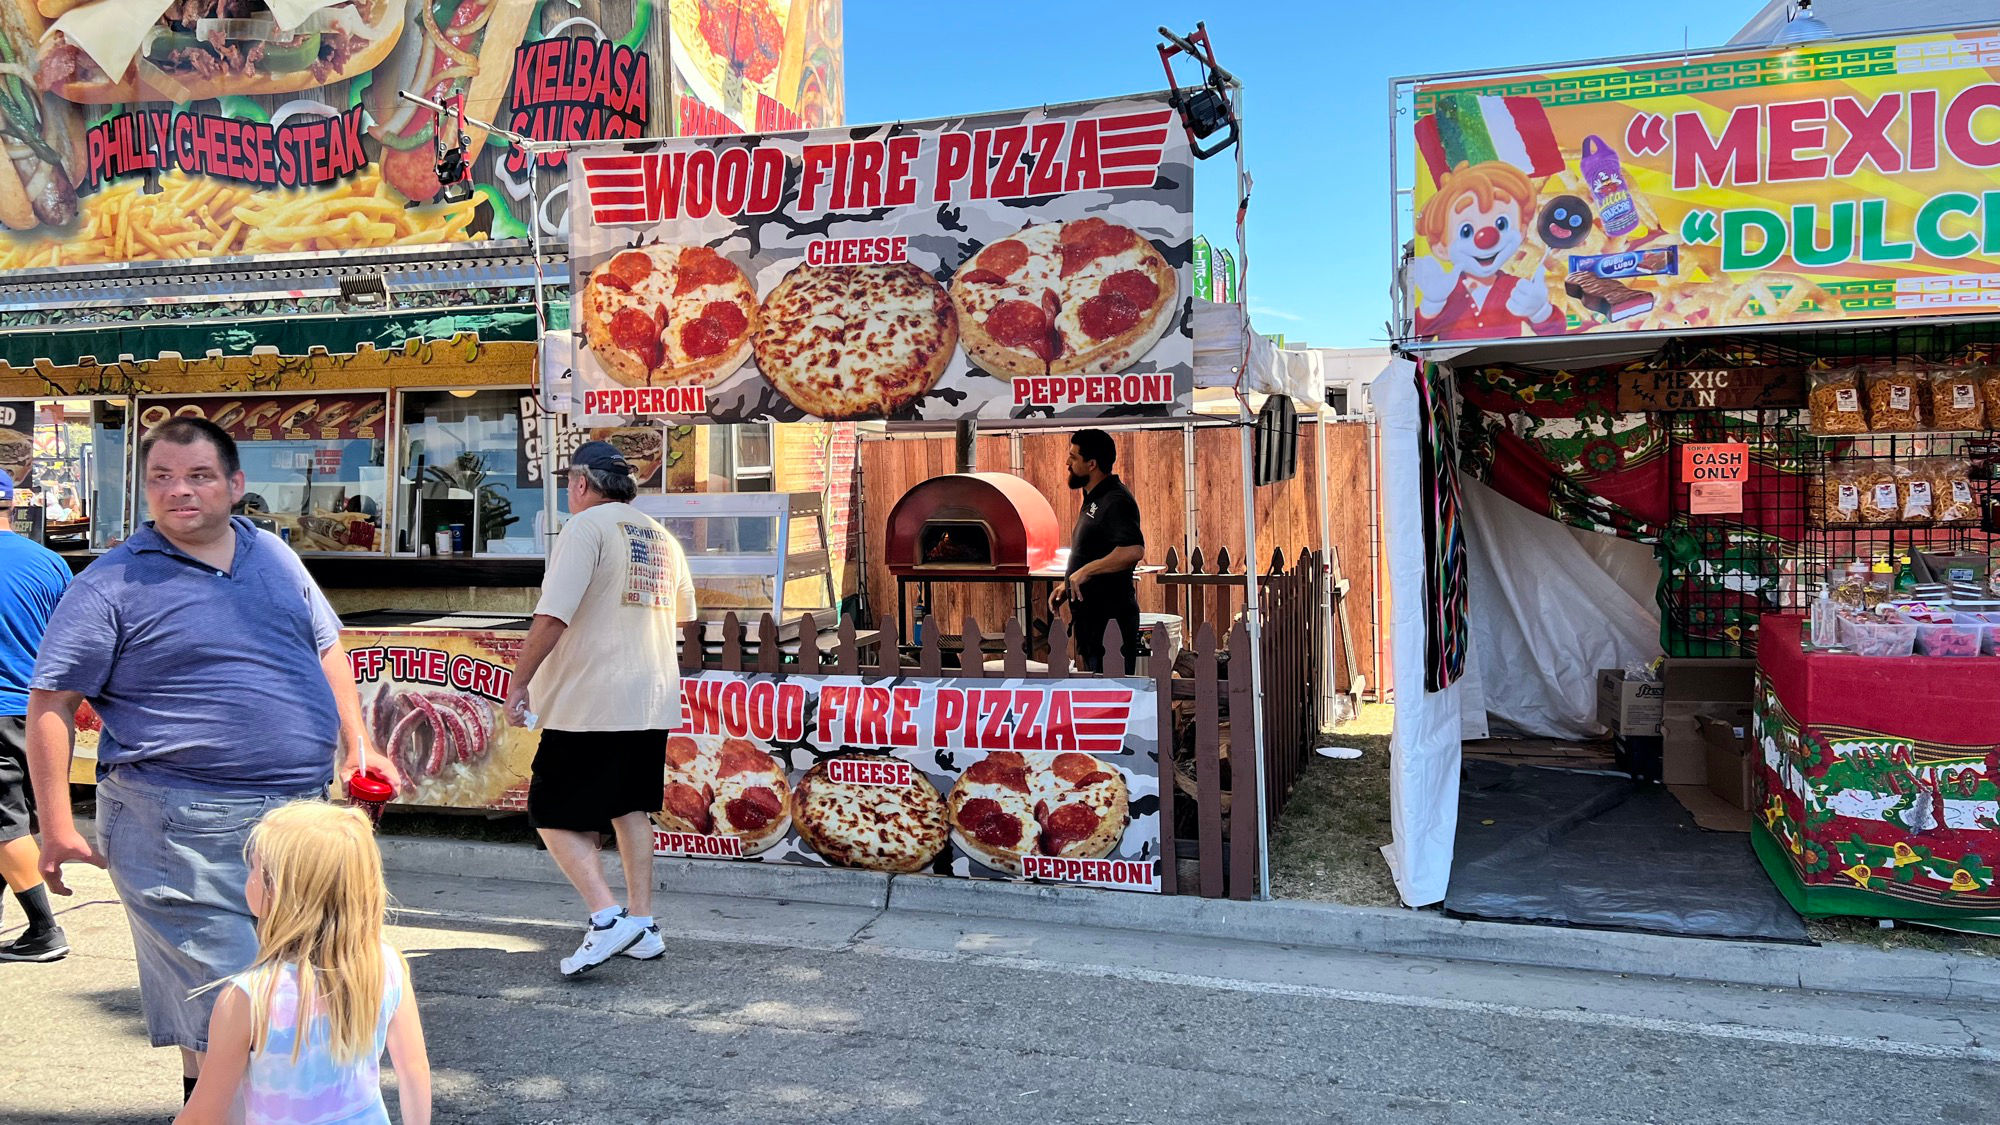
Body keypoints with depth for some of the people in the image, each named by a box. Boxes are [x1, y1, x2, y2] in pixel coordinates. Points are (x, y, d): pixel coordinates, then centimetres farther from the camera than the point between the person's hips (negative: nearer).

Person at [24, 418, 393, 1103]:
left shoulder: (274, 556, 10)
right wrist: (57, 828, -10)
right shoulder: (113, 584, -6)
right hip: (179, 825, -6)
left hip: (297, 811, 6)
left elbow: (328, 650, 19)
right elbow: (51, 703, -6)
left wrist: (358, 748, 10)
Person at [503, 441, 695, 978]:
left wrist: (519, 681, -10)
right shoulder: (662, 537, 14)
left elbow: (552, 616, -18)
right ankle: (642, 923, 18)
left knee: (554, 814, 0)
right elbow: (682, 616, 26)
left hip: (588, 702, -8)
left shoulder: (586, 526, -9)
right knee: (629, 808, 17)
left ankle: (608, 918, -13)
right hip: (653, 698, 8)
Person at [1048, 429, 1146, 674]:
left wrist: (1085, 571, -26)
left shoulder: (1116, 502, -16)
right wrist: (1066, 585, 13)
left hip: (1109, 617, -11)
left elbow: (1134, 550, -32)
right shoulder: (1093, 499, 17)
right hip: (1090, 615, 11)